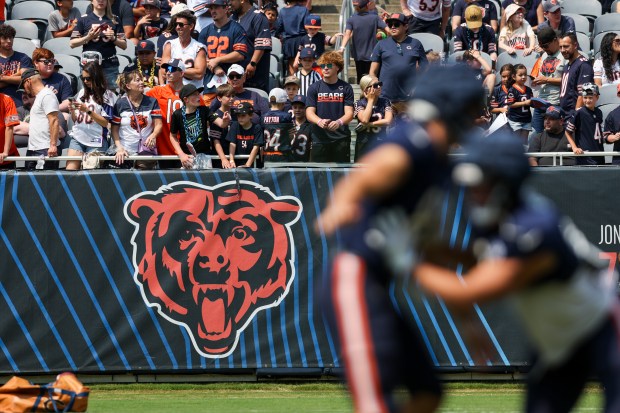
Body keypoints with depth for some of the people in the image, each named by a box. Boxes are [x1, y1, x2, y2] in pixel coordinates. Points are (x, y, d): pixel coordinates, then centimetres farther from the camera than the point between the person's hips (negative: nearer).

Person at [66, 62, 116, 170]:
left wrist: (87, 110, -14)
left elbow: (105, 123, -7)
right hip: (77, 138, 4)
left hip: (96, 142, -4)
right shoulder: (82, 93, 13)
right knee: (69, 170, -8)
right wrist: (72, 110, -3)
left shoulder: (108, 95, -1)